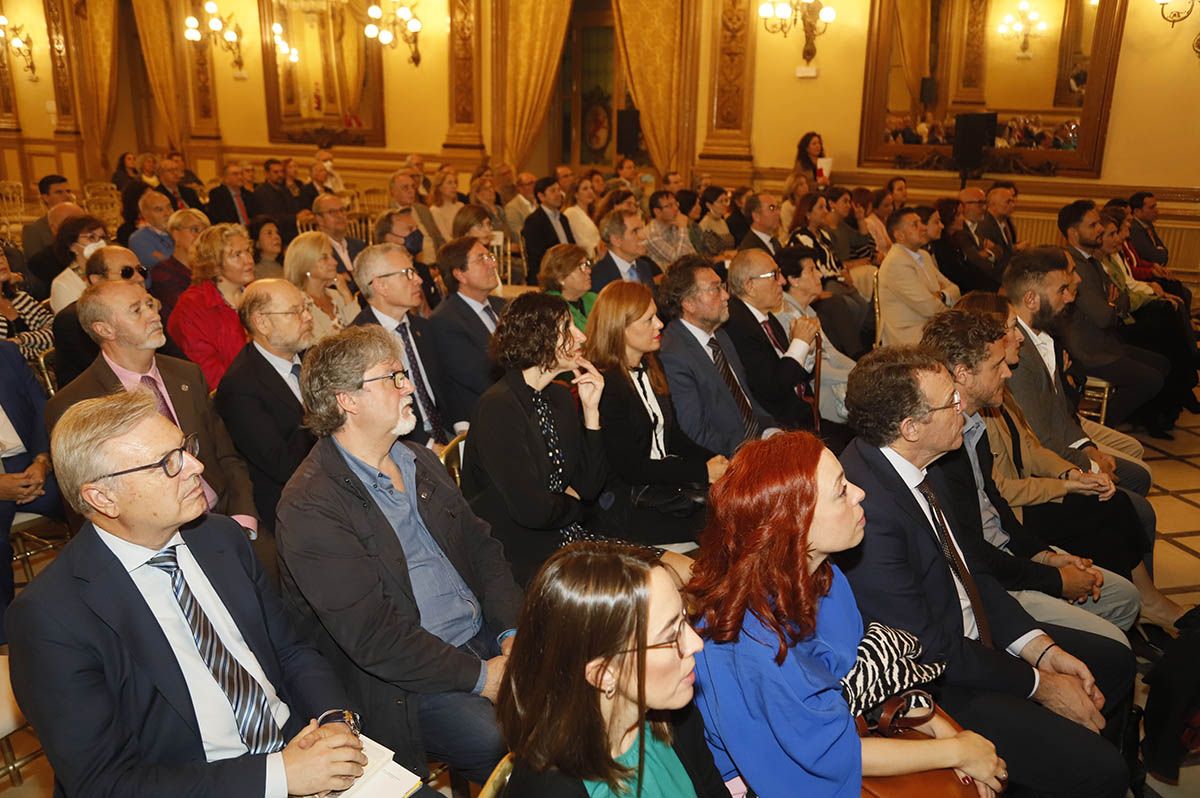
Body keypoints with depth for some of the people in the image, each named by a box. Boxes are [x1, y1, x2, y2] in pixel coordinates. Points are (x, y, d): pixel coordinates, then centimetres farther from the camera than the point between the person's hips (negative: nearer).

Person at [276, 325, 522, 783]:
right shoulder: (308, 508, -15)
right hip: (408, 681, -7)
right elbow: (371, 636, -19)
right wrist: (479, 676, -17)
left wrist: (513, 633, -3)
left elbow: (481, 547, 13)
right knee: (503, 741, -26)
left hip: (484, 637, 7)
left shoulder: (421, 461, 12)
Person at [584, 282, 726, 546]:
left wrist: (712, 460, -2)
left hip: (664, 481, 8)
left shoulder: (651, 367, 11)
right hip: (625, 502, -8)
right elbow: (629, 467, -17)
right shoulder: (603, 385, -17)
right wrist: (704, 473, -16)